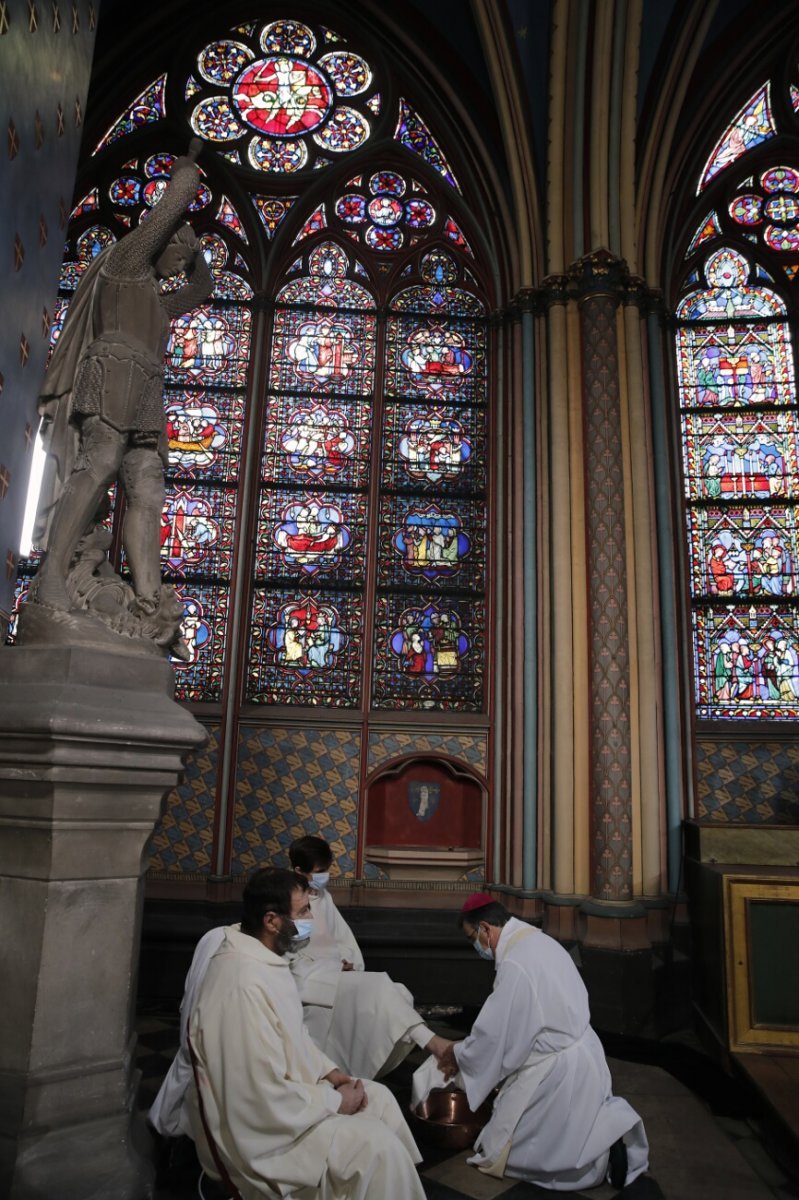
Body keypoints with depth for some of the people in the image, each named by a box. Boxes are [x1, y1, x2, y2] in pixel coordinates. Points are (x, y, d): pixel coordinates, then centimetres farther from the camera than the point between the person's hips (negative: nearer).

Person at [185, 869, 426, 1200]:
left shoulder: (263, 957, -1)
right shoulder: (245, 985, -33)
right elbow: (267, 1099, -30)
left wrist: (328, 1071, 2)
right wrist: (334, 1101, -17)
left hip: (279, 1085, 10)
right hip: (257, 1124, -10)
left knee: (379, 1098, 10)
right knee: (375, 1143, -16)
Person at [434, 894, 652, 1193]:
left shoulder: (515, 964, -26)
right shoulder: (539, 941, 4)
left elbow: (496, 1033, -19)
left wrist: (459, 1054, -1)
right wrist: (468, 1048, 15)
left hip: (556, 1070, -9)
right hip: (577, 1057, 10)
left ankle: (601, 1149, -4)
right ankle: (606, 1129, 9)